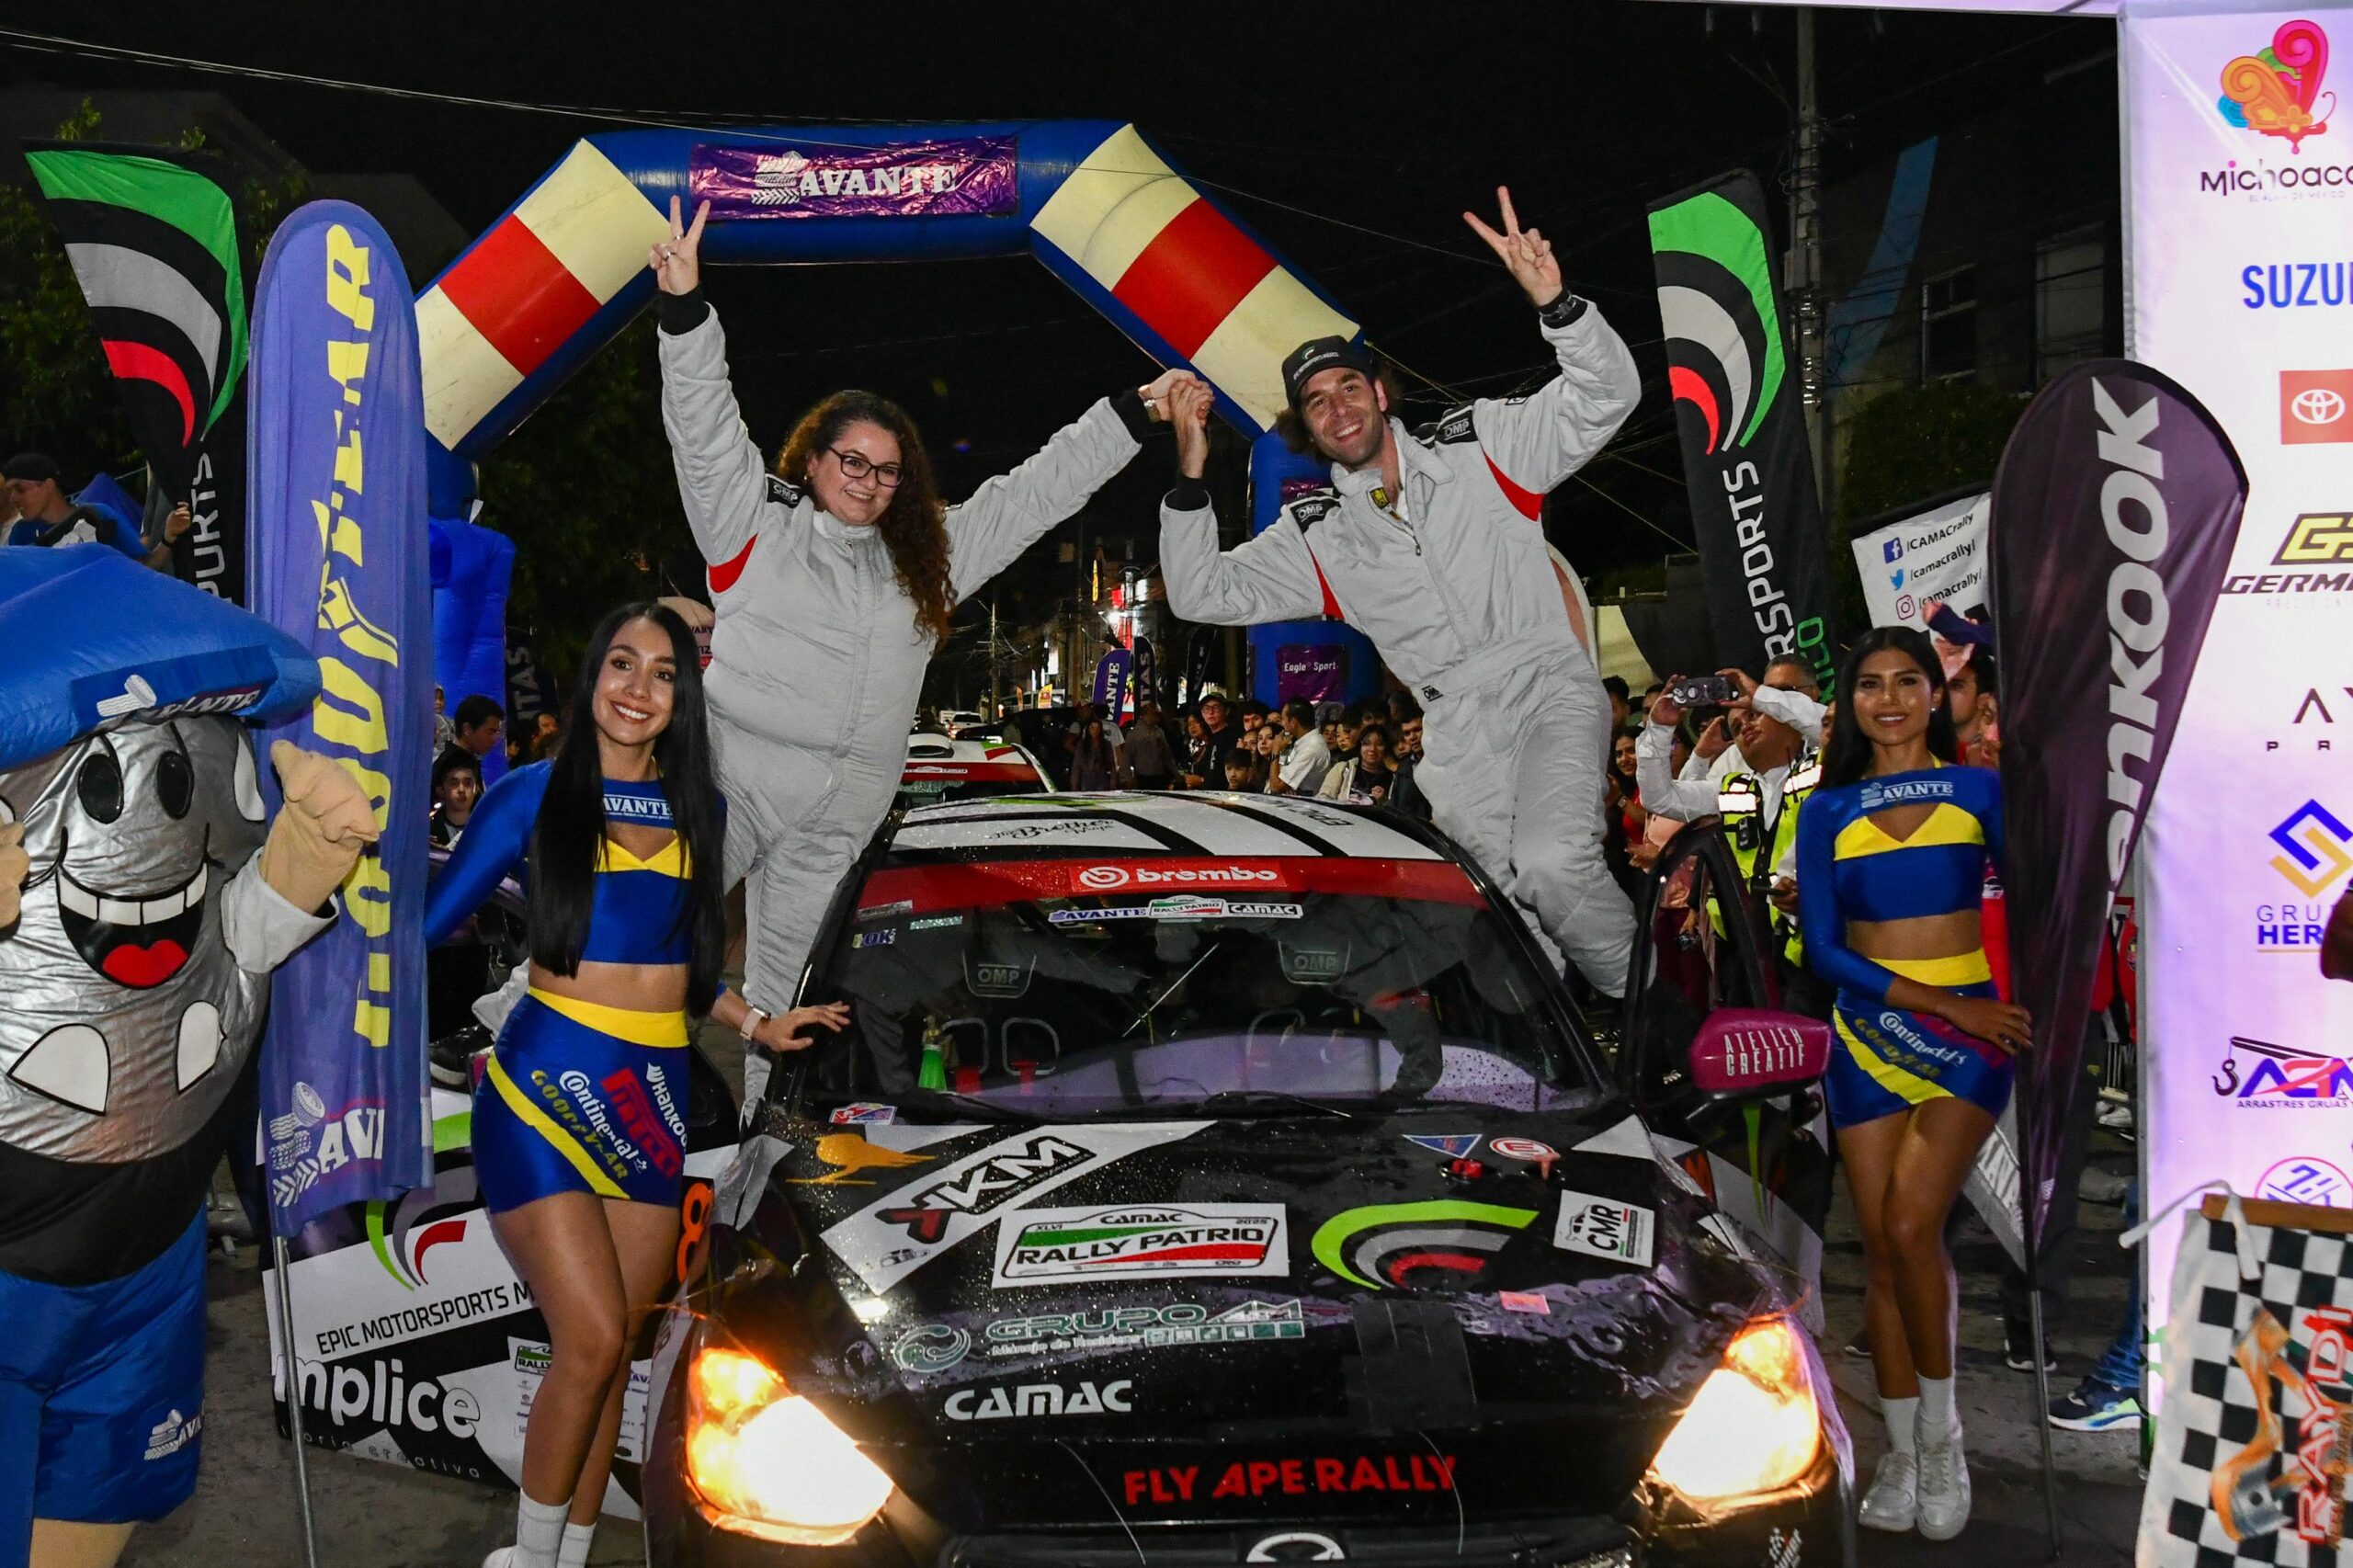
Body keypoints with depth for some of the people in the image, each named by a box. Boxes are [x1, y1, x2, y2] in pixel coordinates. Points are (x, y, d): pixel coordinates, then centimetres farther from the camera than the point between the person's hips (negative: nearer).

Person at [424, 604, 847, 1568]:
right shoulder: (532, 796, -2)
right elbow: (425, 925, -3)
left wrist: (758, 1027, 12)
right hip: (544, 1087, -5)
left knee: (612, 1351, 9)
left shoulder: (700, 810, 10)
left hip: (654, 1099, 5)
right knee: (593, 1338, -13)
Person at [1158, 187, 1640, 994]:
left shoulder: (1479, 445, 6)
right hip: (1457, 729, 3)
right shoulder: (1315, 533, 12)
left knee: (1552, 862, -26)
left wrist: (1553, 303, -19)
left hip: (1552, 689, -3)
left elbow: (1606, 395, -1)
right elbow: (1203, 594, 9)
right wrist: (1190, 481, -4)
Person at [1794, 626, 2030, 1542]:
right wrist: (1942, 1004, -11)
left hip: (1970, 1034, -2)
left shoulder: (1978, 790, 3)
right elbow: (1824, 948, -2)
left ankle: (1941, 1431, 5)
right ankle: (1902, 1455, 15)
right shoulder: (1827, 809, 5)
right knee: (1880, 1248, 3)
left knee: (1912, 1228, -15)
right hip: (1867, 1036, 2)